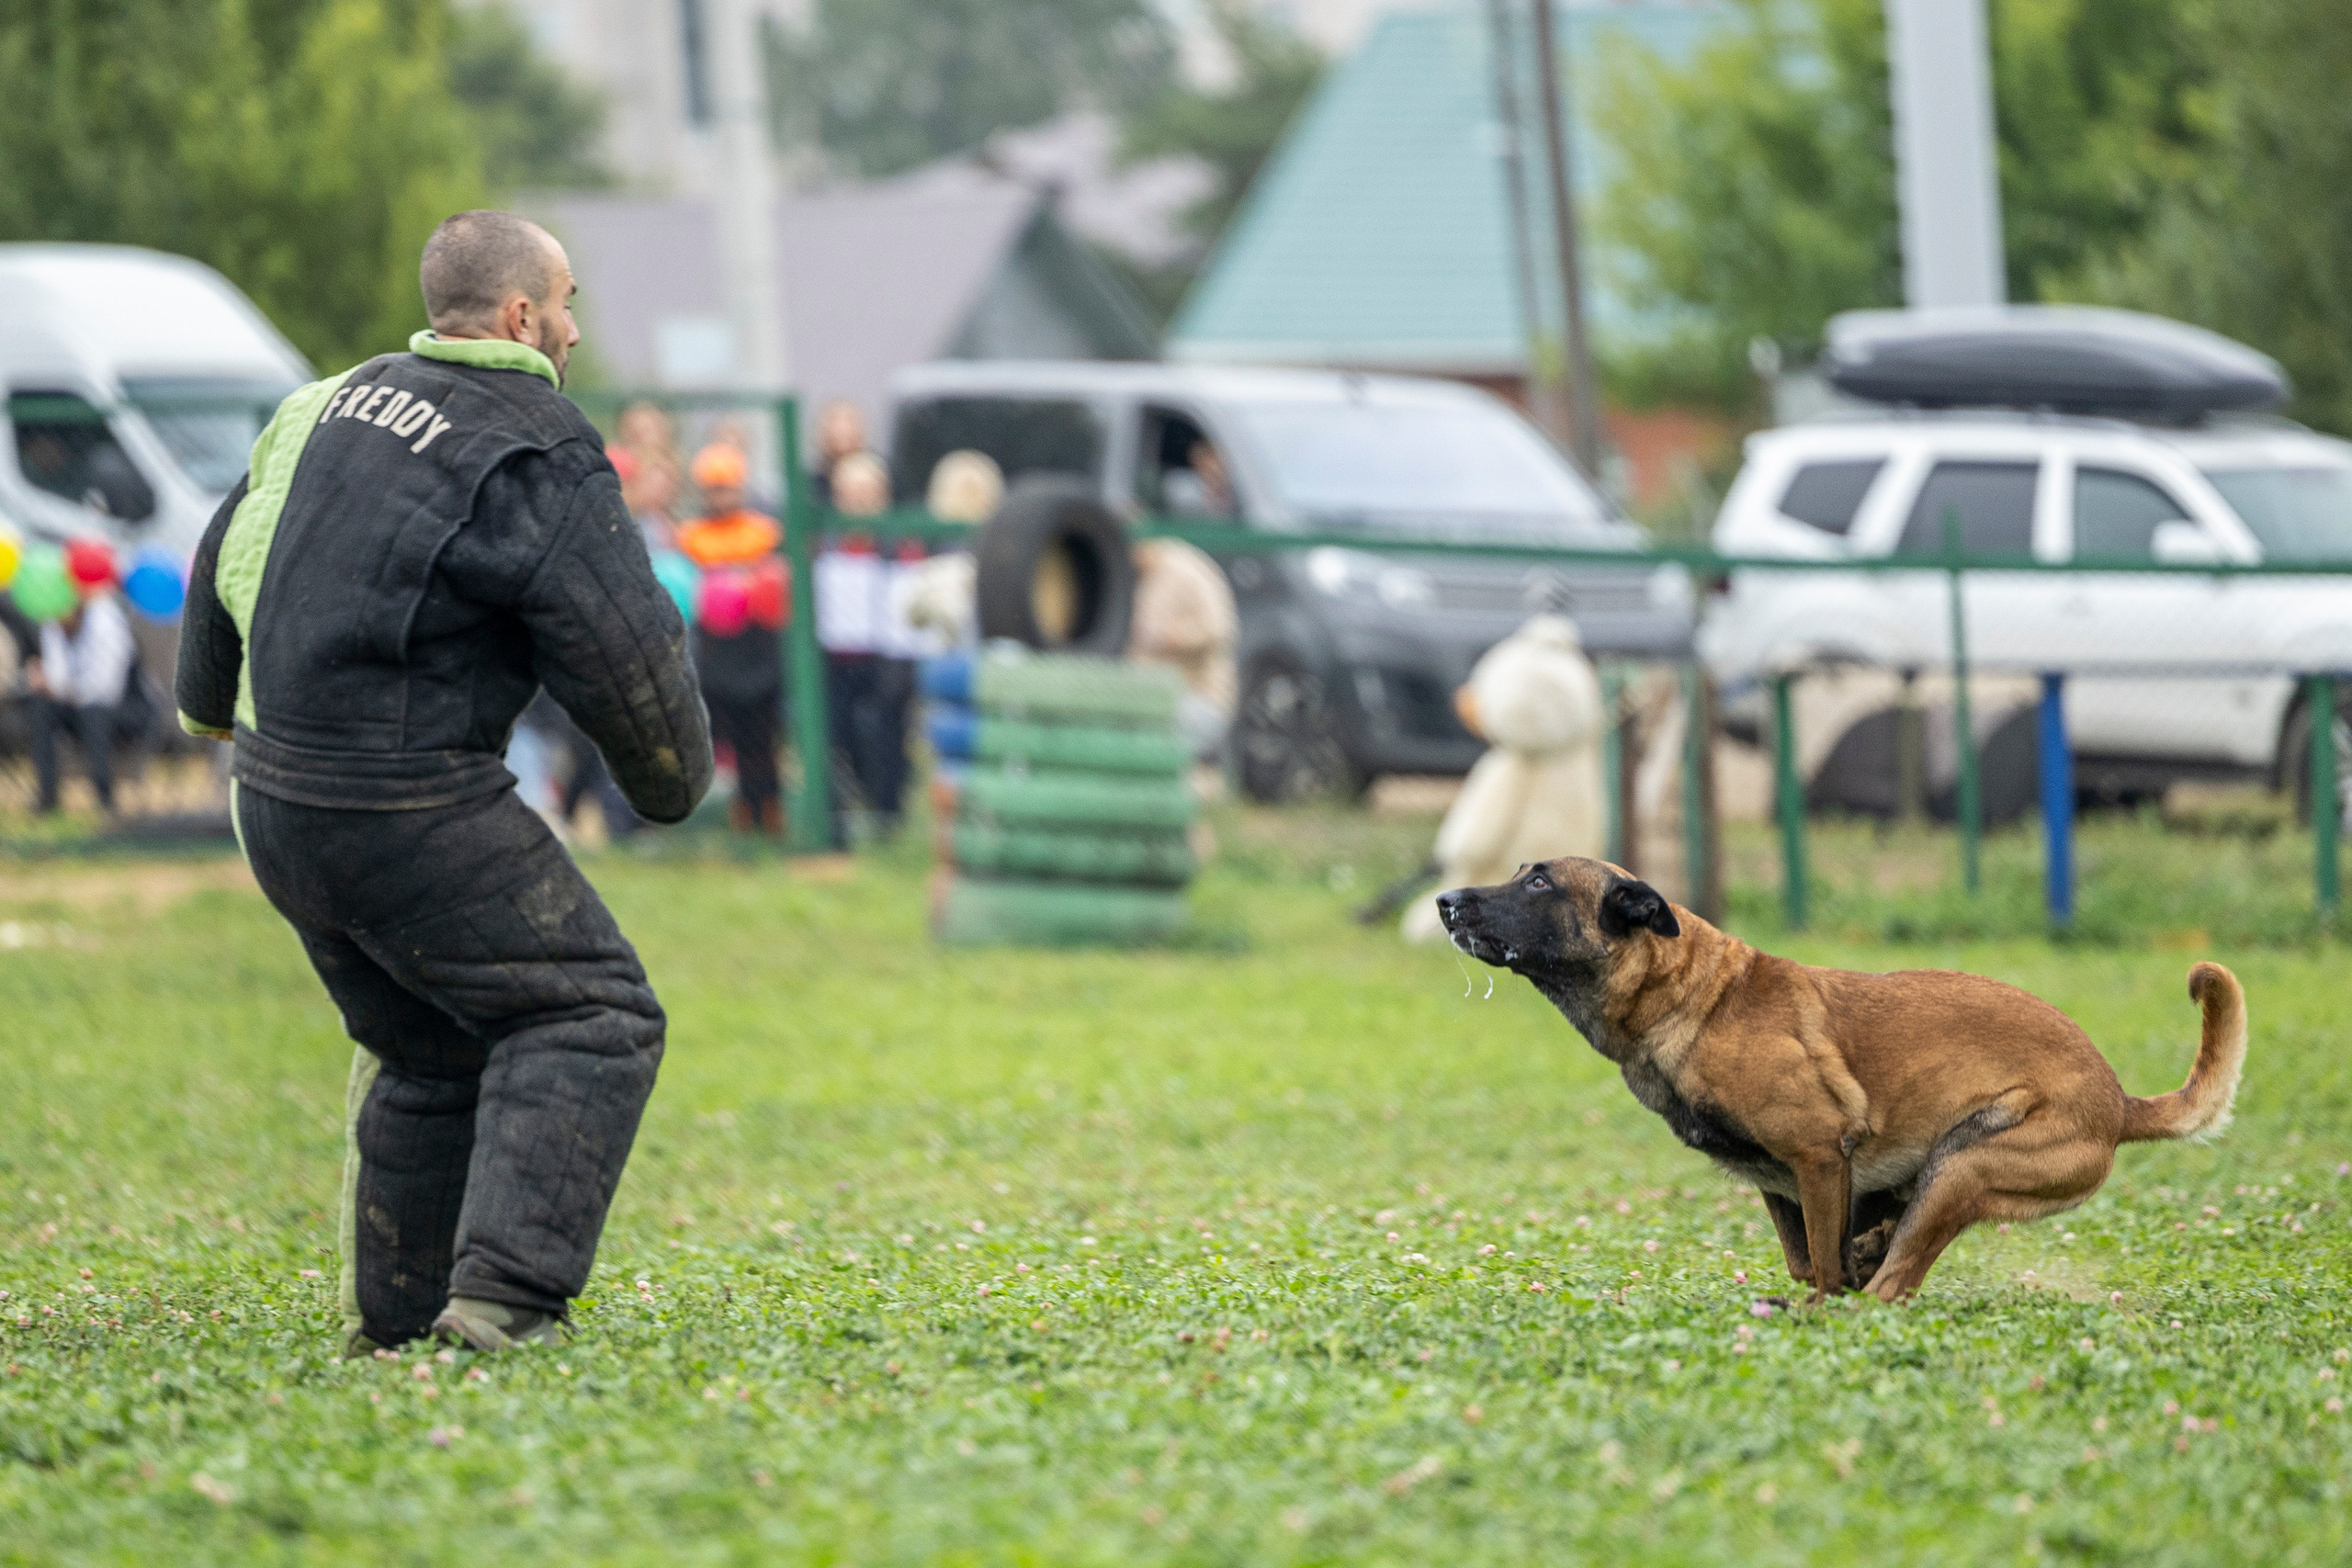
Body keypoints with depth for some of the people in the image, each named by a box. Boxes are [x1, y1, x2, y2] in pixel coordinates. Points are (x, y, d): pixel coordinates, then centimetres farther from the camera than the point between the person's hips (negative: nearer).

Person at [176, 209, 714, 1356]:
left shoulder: (337, 404, 15)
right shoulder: (536, 456, -10)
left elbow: (224, 562, 27)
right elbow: (625, 654, -11)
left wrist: (209, 701, 46)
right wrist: (675, 781, 9)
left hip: (276, 796, 9)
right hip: (406, 811, -9)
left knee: (425, 1048, 22)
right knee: (589, 1013, -2)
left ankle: (387, 1325, 23)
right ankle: (504, 1296, -14)